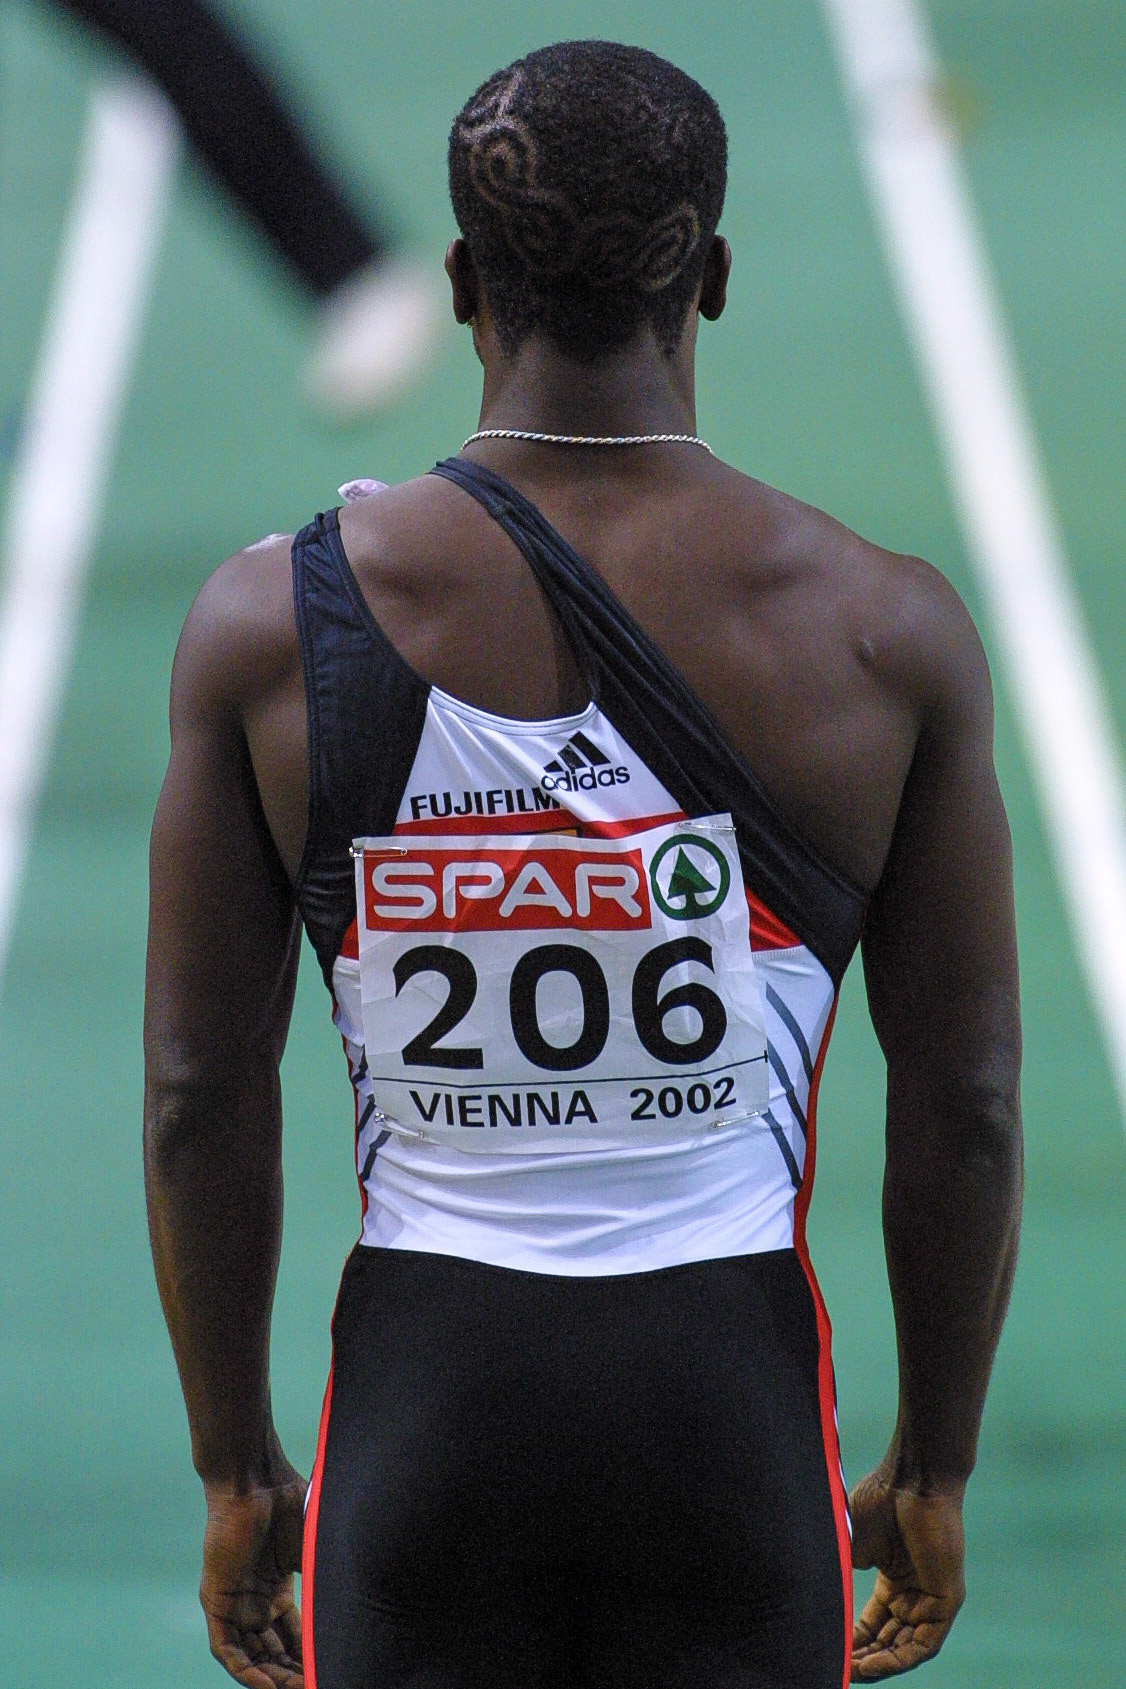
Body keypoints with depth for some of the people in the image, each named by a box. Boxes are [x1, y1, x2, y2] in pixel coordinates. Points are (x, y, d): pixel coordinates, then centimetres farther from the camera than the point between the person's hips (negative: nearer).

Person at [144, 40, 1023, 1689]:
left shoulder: (271, 624, -5)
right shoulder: (890, 635, -5)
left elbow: (199, 1099, 0)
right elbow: (966, 1110, 0)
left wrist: (237, 1473, 11)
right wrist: (933, 1473, 13)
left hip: (427, 1390, 0)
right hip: (736, 1404, 0)